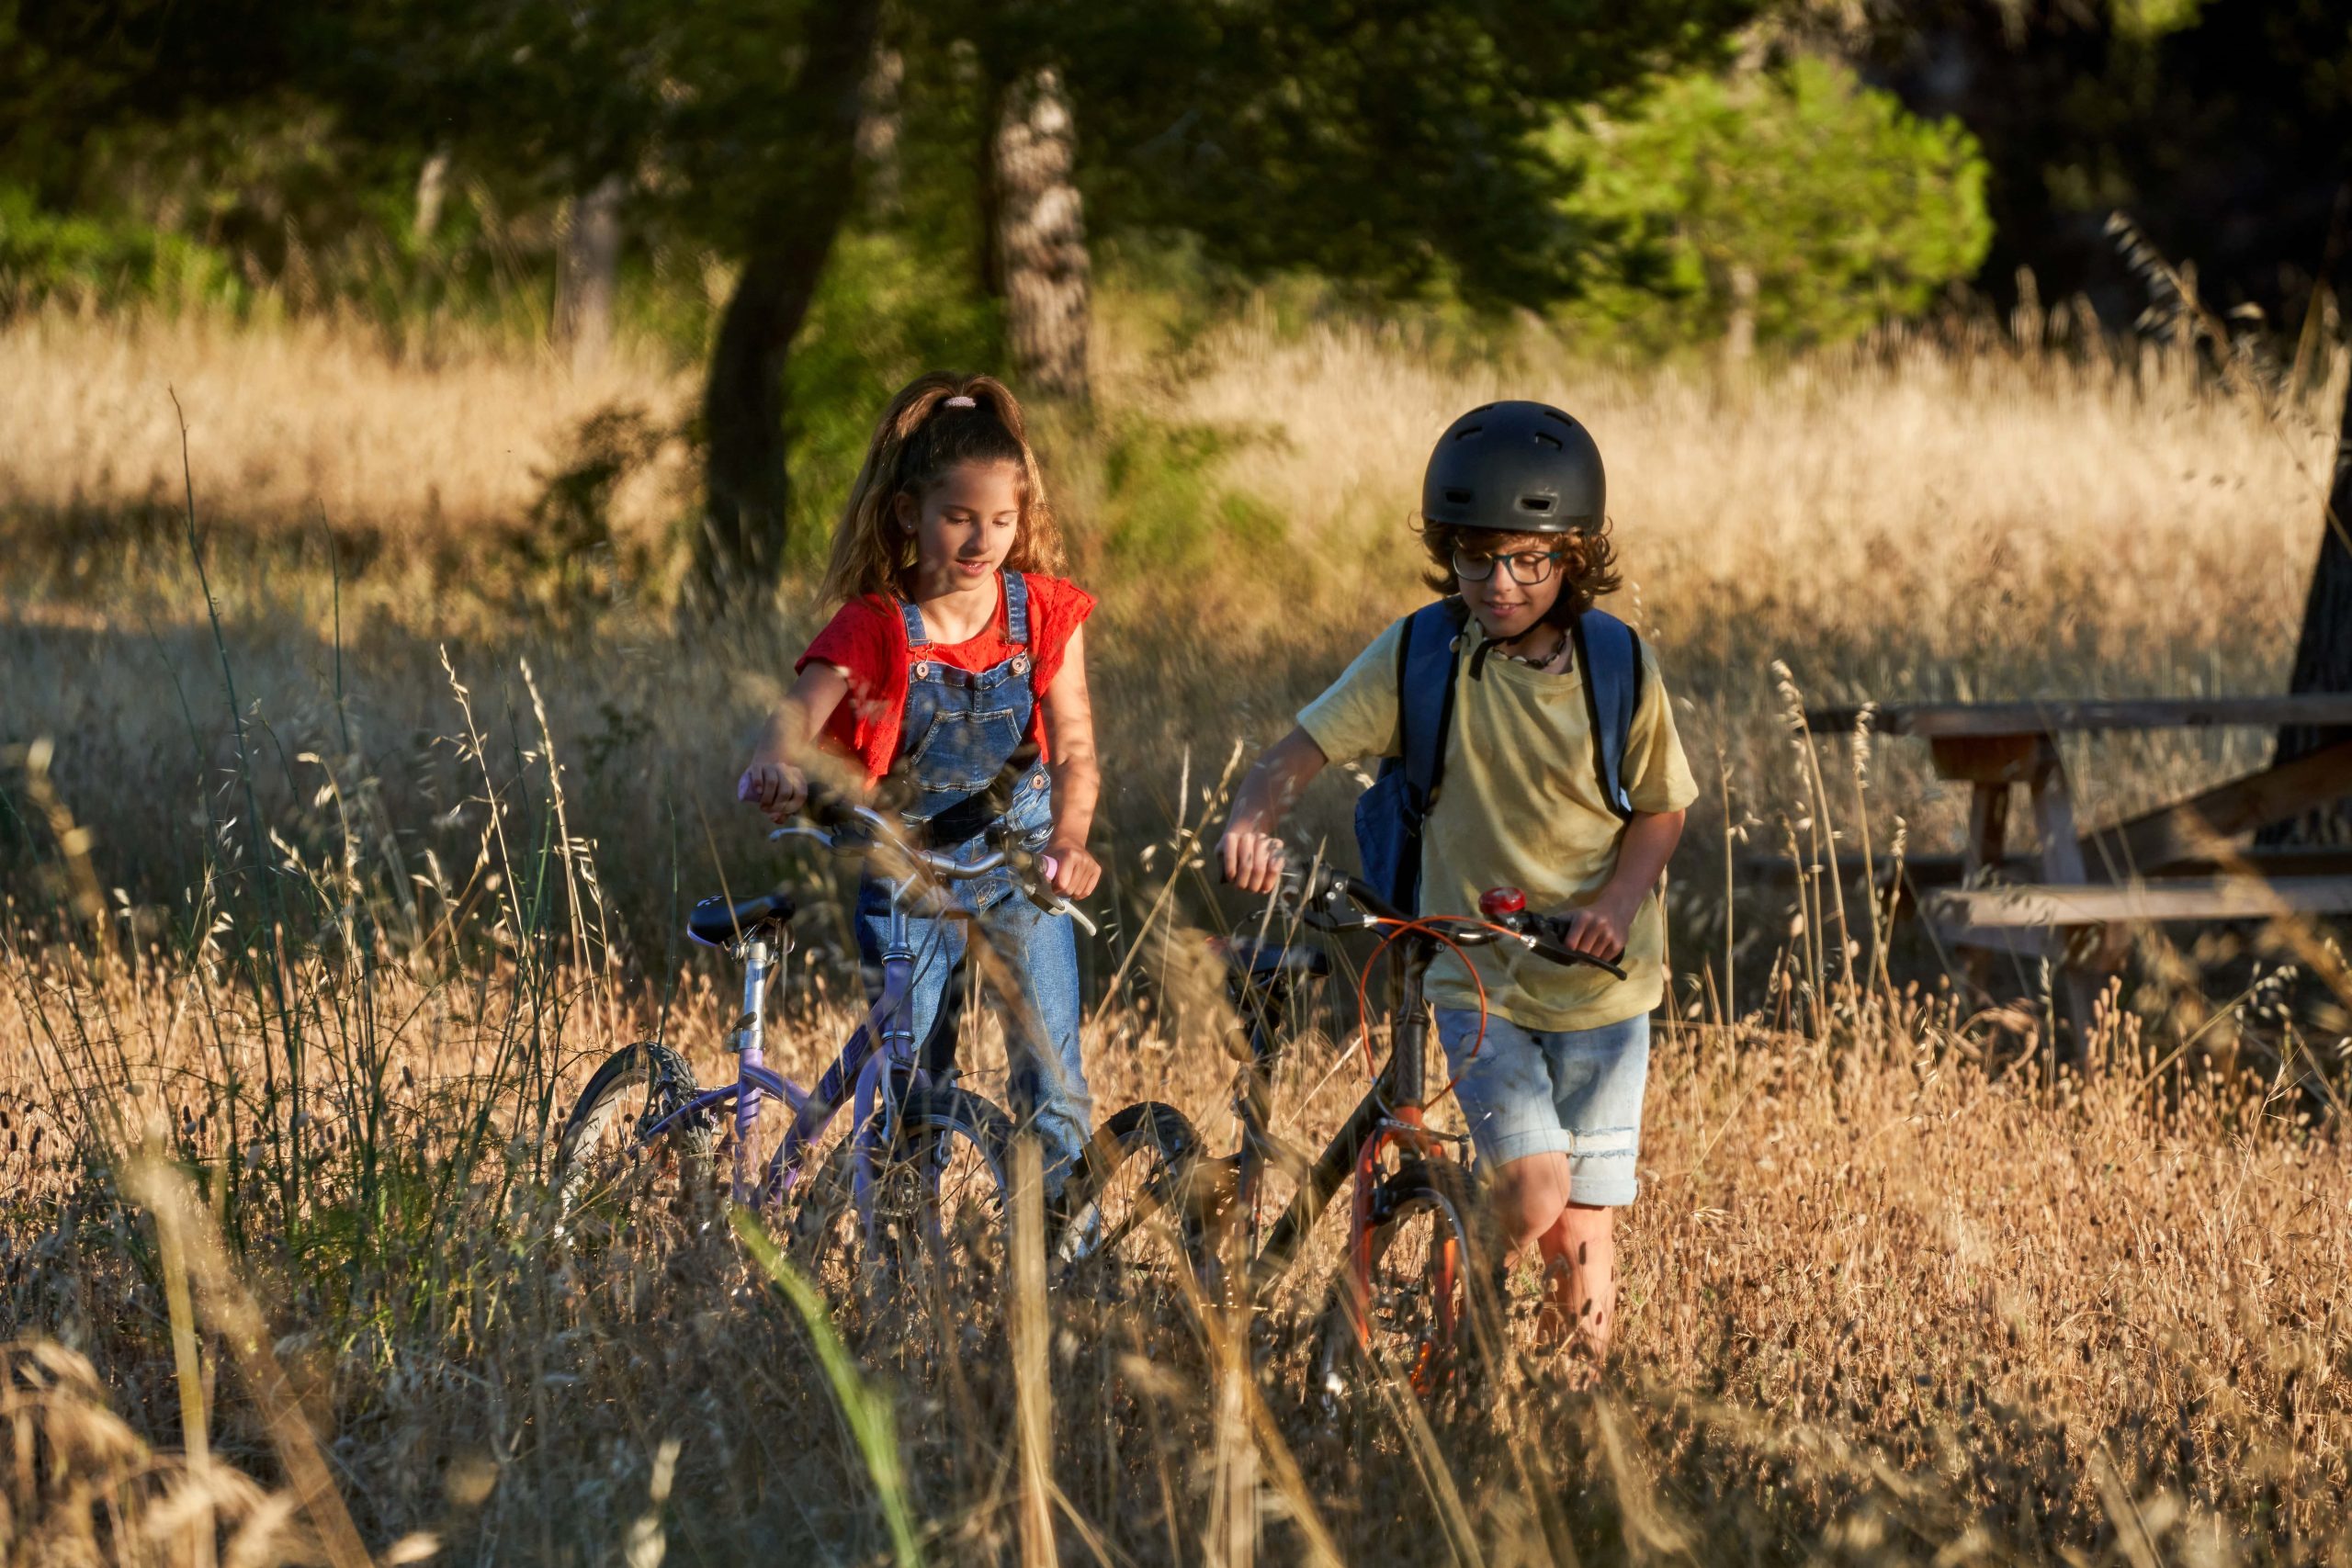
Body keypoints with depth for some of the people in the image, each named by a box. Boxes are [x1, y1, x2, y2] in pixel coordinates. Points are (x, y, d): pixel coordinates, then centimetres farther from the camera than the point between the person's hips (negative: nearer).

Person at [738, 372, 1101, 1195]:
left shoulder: (1046, 615, -8)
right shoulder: (873, 630, -14)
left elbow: (1073, 749, -15)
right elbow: (801, 711, -29)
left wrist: (1069, 842, -36)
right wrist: (777, 766, -54)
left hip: (1019, 858, 1)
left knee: (1052, 1090, -6)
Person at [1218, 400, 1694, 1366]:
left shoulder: (1620, 667, -4)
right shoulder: (1419, 657, -6)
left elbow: (1660, 809, 4)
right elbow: (1304, 747, -8)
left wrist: (1618, 901, -16)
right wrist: (1254, 817, -30)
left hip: (1597, 986, 1)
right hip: (1476, 976, -1)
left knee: (1582, 1237, -1)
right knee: (1531, 1202, -18)